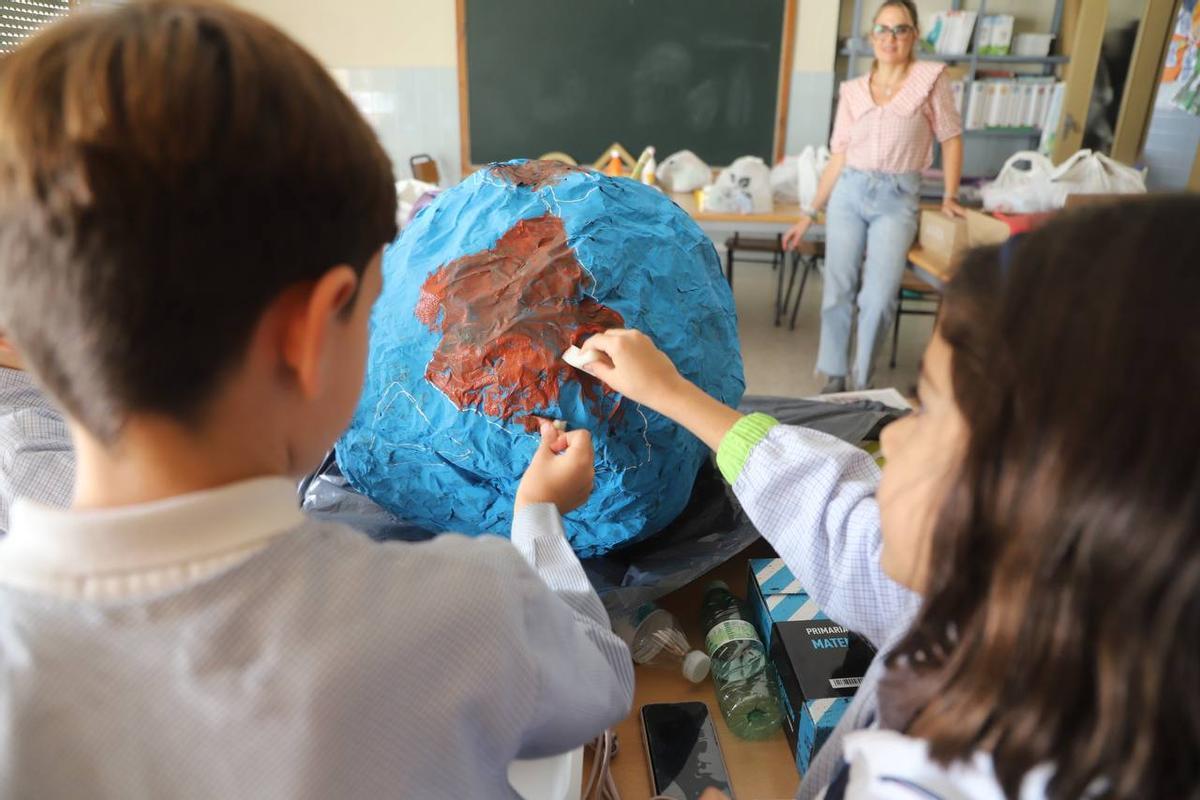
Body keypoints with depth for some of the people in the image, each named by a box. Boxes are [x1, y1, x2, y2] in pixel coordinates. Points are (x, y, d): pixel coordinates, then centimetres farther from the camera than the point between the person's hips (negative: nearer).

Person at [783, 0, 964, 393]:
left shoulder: (931, 77, 1)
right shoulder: (852, 91, 8)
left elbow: (950, 138, 7)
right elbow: (838, 156, 8)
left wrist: (950, 197, 4)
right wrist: (809, 214, 6)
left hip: (897, 199, -2)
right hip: (849, 193, 3)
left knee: (879, 298, -10)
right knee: (837, 291, 2)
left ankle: (862, 383, 9)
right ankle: (835, 378, 17)